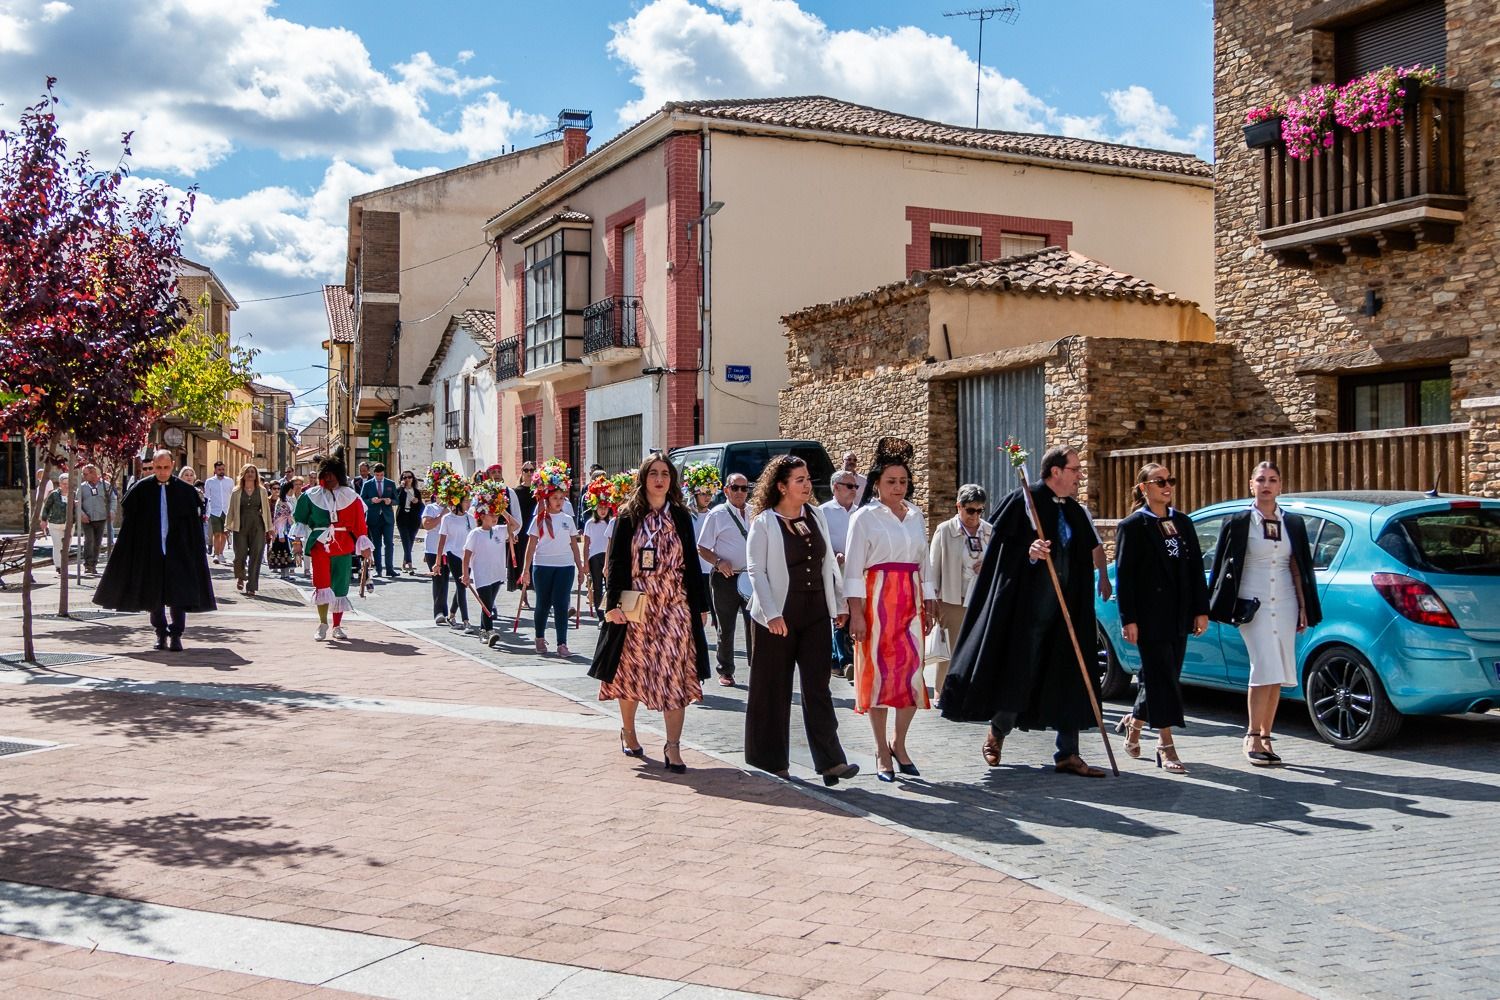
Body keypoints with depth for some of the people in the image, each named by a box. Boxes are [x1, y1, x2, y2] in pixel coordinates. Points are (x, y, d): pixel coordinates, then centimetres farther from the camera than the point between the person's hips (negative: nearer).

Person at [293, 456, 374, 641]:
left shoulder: (350, 497, 4)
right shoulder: (311, 496, 3)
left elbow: (359, 522, 4)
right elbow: (300, 519, 11)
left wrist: (364, 545, 2)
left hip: (343, 546, 1)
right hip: (320, 544, -1)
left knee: (340, 584, 6)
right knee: (322, 583, -12)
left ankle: (337, 626, 14)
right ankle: (323, 623, -1)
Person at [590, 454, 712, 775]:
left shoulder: (680, 517, 7)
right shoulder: (628, 517, 2)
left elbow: (691, 563, 9)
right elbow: (616, 562, -2)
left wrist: (700, 604, 7)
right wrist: (613, 603, -10)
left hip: (674, 605, 1)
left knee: (675, 675, -6)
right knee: (631, 672, 8)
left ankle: (673, 747, -4)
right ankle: (628, 732, 30)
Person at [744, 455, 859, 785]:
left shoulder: (816, 516, 11)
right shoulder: (764, 523, -5)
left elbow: (829, 562, 16)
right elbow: (756, 570, -9)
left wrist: (839, 603, 14)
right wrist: (772, 613, -17)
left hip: (816, 613, 4)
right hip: (780, 616, -4)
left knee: (817, 687, 0)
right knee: (774, 688, 5)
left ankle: (830, 761, -3)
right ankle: (772, 760, 17)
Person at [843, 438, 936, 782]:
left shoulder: (915, 515, 14)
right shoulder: (865, 516, -1)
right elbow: (853, 567, -5)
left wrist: (929, 603, 13)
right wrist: (856, 612, -12)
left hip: (911, 599, 4)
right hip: (877, 598, -4)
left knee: (913, 672, -1)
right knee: (878, 671, -1)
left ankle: (899, 743, 17)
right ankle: (882, 751, 10)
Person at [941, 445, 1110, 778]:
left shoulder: (1075, 512, 12)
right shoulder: (1024, 500, -8)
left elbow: (1083, 561, 17)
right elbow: (1005, 548, -9)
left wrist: (1081, 610, 13)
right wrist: (1028, 552, -27)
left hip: (1065, 611, 6)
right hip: (1029, 608, -6)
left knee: (1069, 680, 4)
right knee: (1020, 674, 2)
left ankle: (1067, 754, 10)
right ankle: (997, 733, 25)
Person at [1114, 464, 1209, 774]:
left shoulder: (1183, 522, 12)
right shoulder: (1132, 526, -4)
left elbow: (1196, 567, 12)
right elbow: (1123, 574, -8)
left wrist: (1201, 609, 5)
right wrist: (1128, 619, -13)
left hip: (1178, 616, 6)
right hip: (1150, 615, -6)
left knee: (1163, 676, 11)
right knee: (1162, 678, -7)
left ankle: (1134, 723, 32)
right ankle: (1166, 745, -3)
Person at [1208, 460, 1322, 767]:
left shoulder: (1293, 523, 11)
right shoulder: (1239, 523, 1)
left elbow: (1298, 568, 13)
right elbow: (1223, 566, 1)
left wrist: (1304, 608, 8)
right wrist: (1214, 607, -3)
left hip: (1284, 604, 4)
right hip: (1252, 604, -4)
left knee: (1276, 675, 4)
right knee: (1265, 668, -15)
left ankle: (1264, 737, 12)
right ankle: (1253, 738, -7)